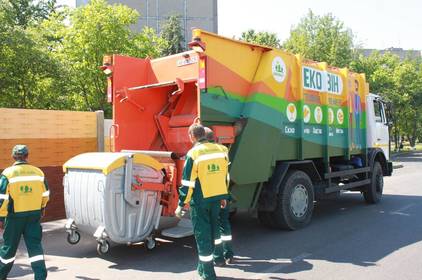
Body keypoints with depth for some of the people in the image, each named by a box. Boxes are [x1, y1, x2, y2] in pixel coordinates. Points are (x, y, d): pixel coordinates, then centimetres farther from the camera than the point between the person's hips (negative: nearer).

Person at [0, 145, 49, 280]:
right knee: (35, 245, 5)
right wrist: (42, 207, 27)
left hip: (15, 215, -2)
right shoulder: (38, 172, 0)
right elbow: (46, 194, 10)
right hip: (34, 214, 2)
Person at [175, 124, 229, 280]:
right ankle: (203, 267, 31)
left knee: (202, 235, 4)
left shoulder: (193, 153, -13)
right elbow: (224, 176, 11)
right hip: (217, 198, 6)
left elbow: (187, 183, -13)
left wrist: (181, 204, -6)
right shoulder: (220, 150, 4)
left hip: (200, 200, -6)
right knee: (212, 232, 17)